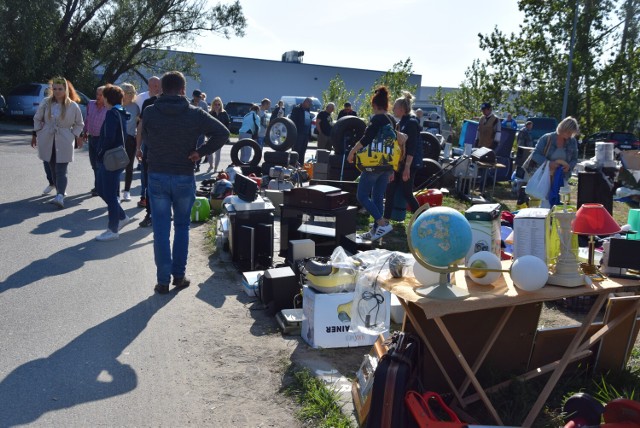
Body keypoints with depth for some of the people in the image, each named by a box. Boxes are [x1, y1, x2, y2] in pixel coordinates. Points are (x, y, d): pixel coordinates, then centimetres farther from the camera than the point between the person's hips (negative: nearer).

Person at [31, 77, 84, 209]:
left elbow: (79, 124, 5)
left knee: (61, 170, -12)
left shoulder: (73, 106, -5)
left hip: (64, 142, -3)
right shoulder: (46, 103, 1)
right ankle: (60, 191, 23)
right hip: (47, 141, 3)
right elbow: (37, 119, 11)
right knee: (53, 169, 10)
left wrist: (77, 137, -2)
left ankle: (60, 196, -22)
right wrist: (35, 135, 9)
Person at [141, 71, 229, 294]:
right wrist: (201, 152, -5)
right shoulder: (195, 114, -7)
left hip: (157, 177, 0)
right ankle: (179, 275, 19)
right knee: (182, 227, 15)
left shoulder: (149, 112, -4)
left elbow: (145, 140, 8)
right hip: (184, 177, 0)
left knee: (161, 229, 5)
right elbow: (223, 133, -8)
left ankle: (163, 280, 8)